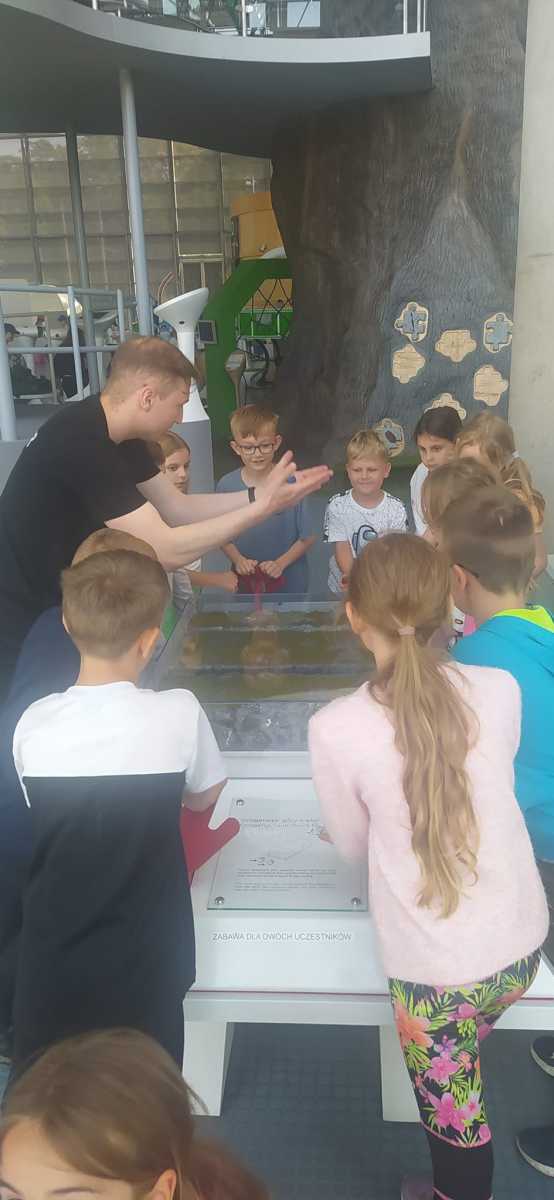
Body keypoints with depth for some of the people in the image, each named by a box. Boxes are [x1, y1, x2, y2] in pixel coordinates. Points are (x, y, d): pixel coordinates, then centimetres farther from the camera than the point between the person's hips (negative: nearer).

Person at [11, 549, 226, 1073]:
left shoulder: (33, 724, -12)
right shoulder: (178, 713, -17)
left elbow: (47, 811, 4)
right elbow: (203, 798, 1)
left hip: (53, 952, 2)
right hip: (142, 952, -1)